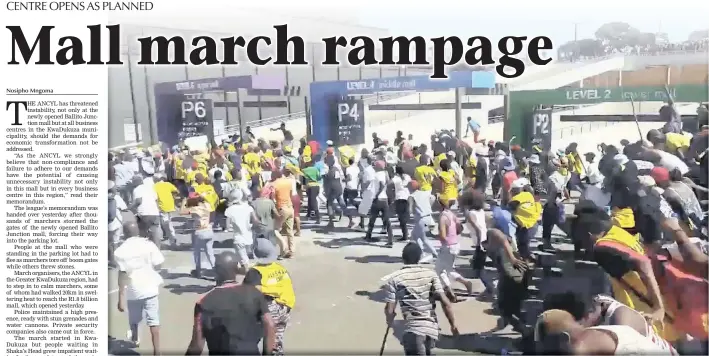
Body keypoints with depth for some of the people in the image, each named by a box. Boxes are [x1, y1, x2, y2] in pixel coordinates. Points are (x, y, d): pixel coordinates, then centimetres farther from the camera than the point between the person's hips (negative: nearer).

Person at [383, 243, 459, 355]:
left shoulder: (394, 278, -1)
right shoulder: (430, 274, 6)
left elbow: (390, 310, -2)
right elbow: (445, 302, -3)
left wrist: (389, 321, 20)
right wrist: (453, 324, 5)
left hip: (413, 330, -5)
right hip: (432, 328, 5)